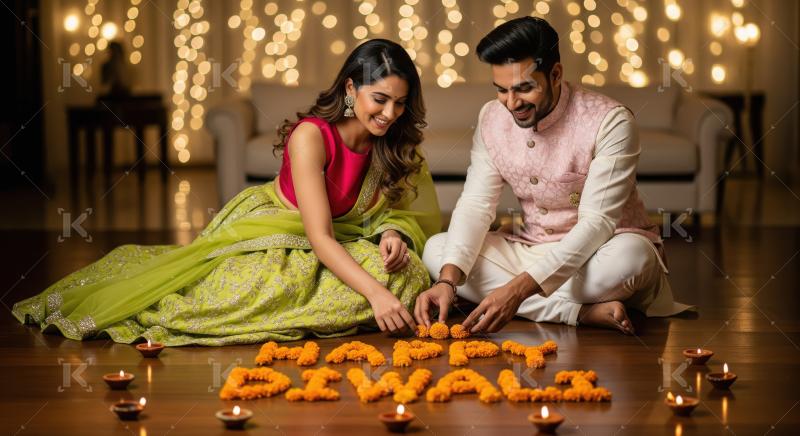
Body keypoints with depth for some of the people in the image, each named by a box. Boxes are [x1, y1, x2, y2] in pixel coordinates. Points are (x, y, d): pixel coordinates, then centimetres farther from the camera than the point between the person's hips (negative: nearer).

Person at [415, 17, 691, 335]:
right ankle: (582, 312, -25)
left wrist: (520, 288, -40)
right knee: (435, 249, -16)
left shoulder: (610, 122, -22)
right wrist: (448, 281, -29)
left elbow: (596, 223, -28)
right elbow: (475, 205, -9)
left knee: (629, 256, -39)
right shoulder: (492, 119, -4)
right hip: (530, 249, 6)